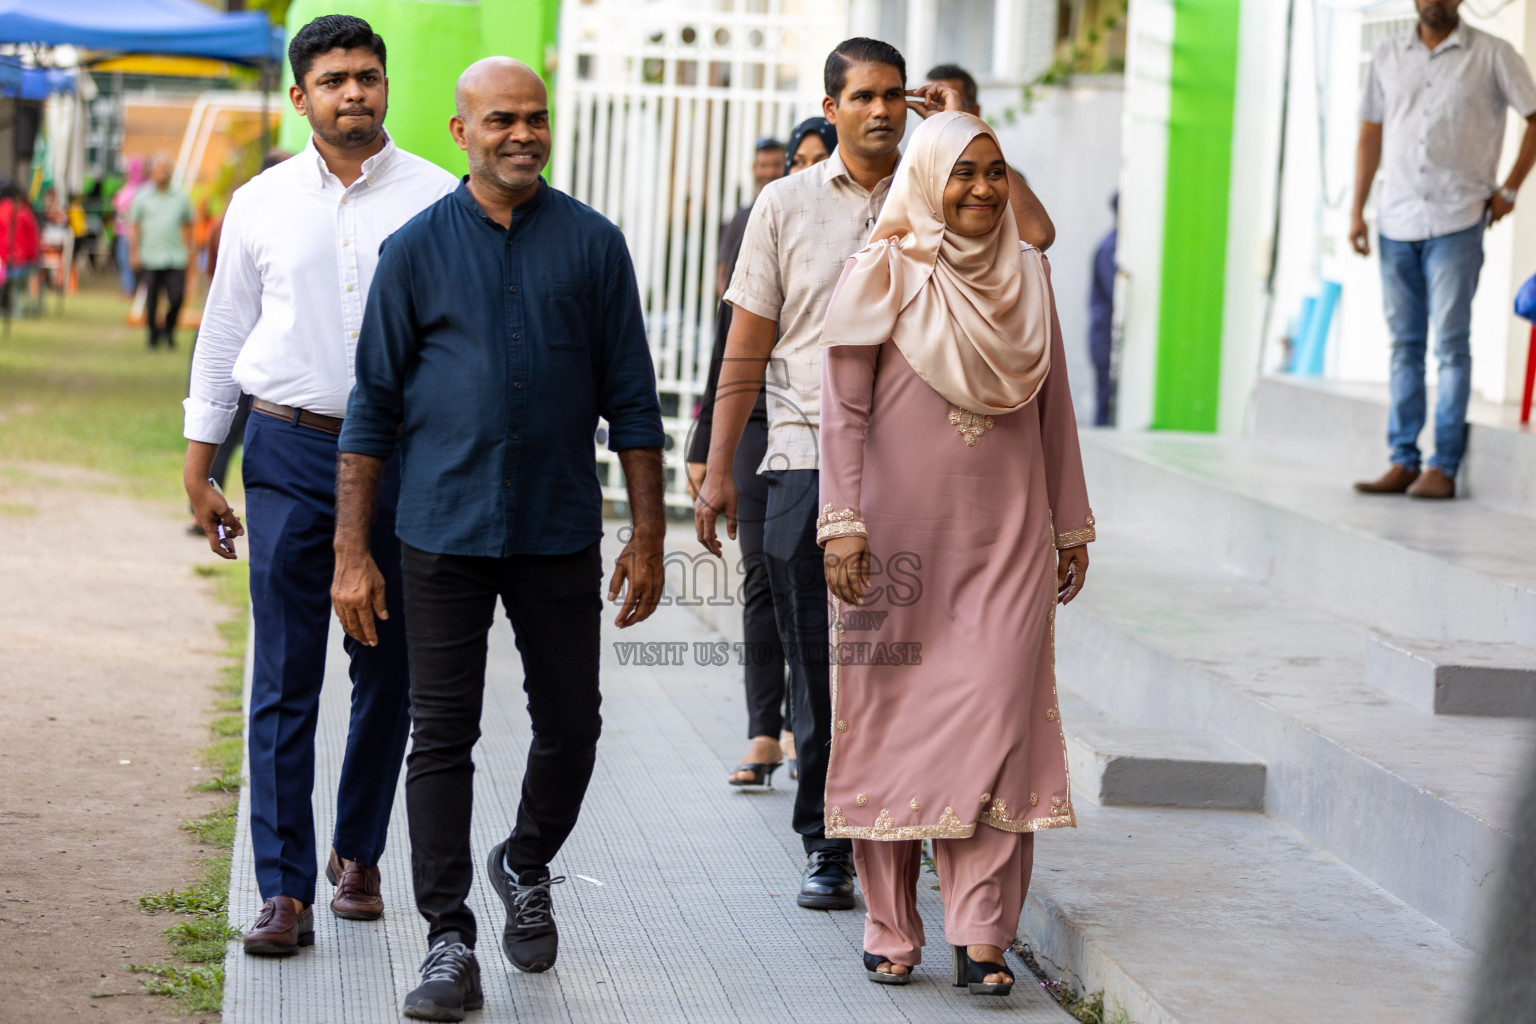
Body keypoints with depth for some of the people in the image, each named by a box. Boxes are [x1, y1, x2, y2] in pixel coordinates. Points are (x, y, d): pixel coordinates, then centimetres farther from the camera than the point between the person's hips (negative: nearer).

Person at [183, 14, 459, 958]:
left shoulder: (438, 199, 2)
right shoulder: (261, 205, 7)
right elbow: (223, 337, 13)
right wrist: (200, 470, 11)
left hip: (406, 453, 0)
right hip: (291, 457, 0)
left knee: (388, 675, 9)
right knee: (285, 682, -5)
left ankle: (358, 856, 27)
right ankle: (285, 892, -5)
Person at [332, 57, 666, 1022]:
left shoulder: (593, 244, 3)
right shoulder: (417, 249, 1)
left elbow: (632, 400, 6)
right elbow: (374, 407, 3)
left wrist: (648, 537, 2)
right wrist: (353, 553, -2)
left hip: (561, 533, 1)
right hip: (446, 533, -1)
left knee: (570, 725, 9)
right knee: (442, 735, -2)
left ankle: (527, 867, 37)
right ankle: (450, 942, 4)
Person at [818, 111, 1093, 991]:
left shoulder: (1027, 273, 11)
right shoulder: (885, 273, -1)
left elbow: (1054, 408, 16)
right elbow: (843, 409, -4)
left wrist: (1071, 525, 16)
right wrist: (842, 523, -12)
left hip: (1006, 538, 3)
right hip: (902, 533, -2)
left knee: (998, 718, -7)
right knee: (893, 719, 3)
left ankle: (983, 936, -6)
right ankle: (893, 931, 12)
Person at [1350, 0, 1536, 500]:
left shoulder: (1492, 56, 0)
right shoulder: (1388, 55, 11)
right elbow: (1371, 134, 15)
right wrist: (1357, 210, 9)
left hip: (1456, 222, -4)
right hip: (1396, 222, 4)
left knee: (1451, 343, -5)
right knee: (1404, 344, 6)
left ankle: (1443, 467, -3)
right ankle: (1402, 462, 10)